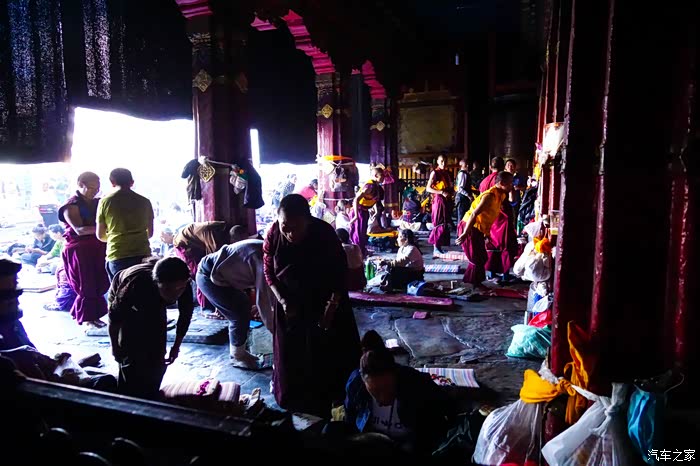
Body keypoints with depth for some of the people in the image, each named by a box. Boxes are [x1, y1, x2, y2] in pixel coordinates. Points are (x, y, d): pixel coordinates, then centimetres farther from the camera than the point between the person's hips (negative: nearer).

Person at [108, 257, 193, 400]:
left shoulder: (184, 287, -34)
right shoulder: (135, 284, -44)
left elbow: (186, 314, -13)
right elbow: (115, 317, -26)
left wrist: (176, 346, -2)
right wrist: (115, 347, -11)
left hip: (154, 306, 3)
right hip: (126, 305, -3)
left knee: (157, 356, 2)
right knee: (131, 357, -10)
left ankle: (151, 398, 22)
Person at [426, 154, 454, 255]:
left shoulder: (447, 173, 16)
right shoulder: (434, 173, -3)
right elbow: (428, 188, -11)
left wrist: (450, 192, 1)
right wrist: (441, 192, -18)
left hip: (447, 200, 7)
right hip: (438, 200, -6)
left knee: (445, 224, 5)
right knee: (438, 224, -8)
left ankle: (440, 247, 11)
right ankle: (436, 248, -4)